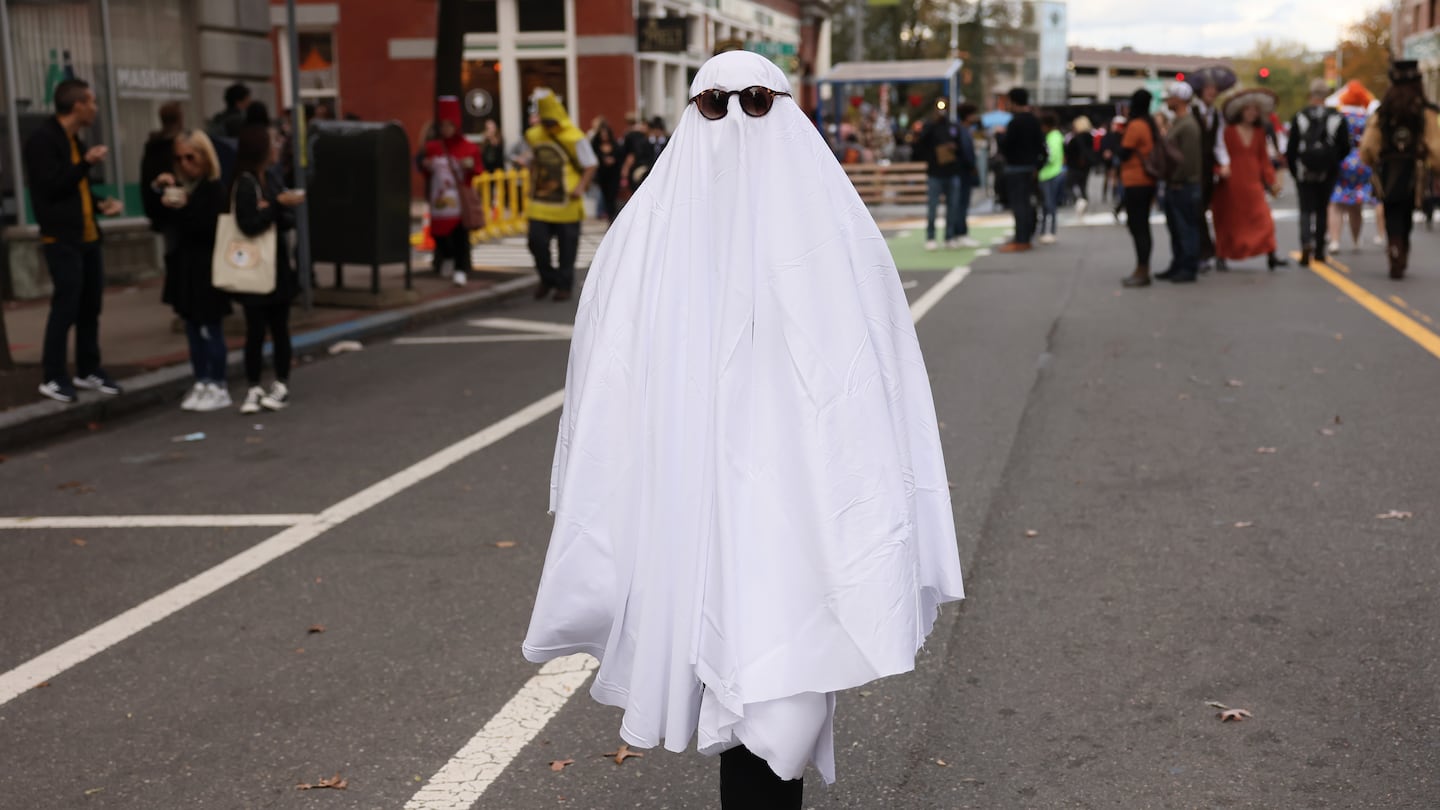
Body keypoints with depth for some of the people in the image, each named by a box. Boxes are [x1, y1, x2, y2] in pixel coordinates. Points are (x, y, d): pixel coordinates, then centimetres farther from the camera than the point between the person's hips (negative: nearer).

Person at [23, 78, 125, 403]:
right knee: (66, 305, -8)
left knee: (91, 304, 10)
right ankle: (53, 378, 1)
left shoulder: (73, 139, 17)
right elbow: (51, 187, -19)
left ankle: (88, 371, 21)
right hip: (61, 238, -9)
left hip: (87, 235, 9)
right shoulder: (42, 139, -11)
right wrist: (87, 162, -18)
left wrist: (100, 204, 7)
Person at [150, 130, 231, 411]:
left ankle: (218, 387, 6)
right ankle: (201, 384, 17)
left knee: (211, 329, -1)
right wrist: (157, 189, 1)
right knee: (193, 328, 11)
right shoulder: (179, 186, 10)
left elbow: (207, 227, -21)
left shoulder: (214, 189, -12)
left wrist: (180, 208, -22)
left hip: (207, 268, -7)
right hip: (185, 266, 7)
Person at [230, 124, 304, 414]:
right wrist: (279, 204, -19)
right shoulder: (244, 183, -11)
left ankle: (281, 386, 16)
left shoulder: (269, 179, 9)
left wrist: (272, 214, -13)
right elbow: (249, 225, -19)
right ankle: (253, 389, 7)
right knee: (256, 329, -2)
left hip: (277, 264, 6)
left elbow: (290, 220, 7)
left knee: (279, 327, 9)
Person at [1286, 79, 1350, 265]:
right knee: (1322, 210, 14)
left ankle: (1306, 243, -22)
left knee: (1306, 210, 3)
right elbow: (1345, 148, 0)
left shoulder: (1299, 117, -7)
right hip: (1328, 173, 1)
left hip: (1304, 173, -1)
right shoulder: (1337, 118, -4)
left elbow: (1291, 149, -5)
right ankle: (1319, 250, 18)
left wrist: (1294, 169, 7)